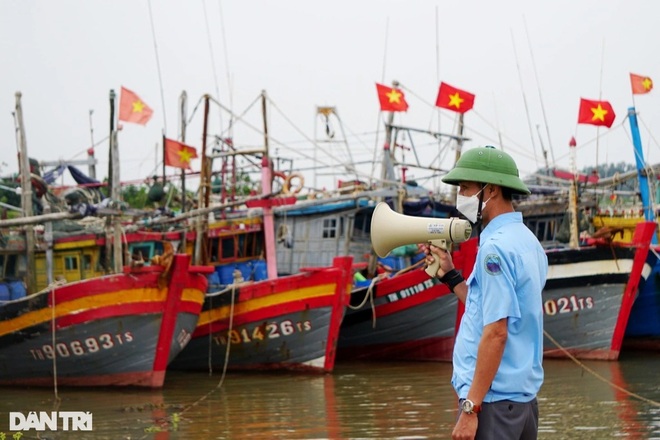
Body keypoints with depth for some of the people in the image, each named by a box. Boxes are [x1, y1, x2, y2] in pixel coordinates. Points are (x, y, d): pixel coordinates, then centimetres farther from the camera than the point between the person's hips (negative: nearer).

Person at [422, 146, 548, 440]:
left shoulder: (496, 247, -14)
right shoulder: (528, 242, 14)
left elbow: (496, 332, -20)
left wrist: (470, 408, -20)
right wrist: (450, 275, 17)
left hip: (494, 399, -9)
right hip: (524, 398, 10)